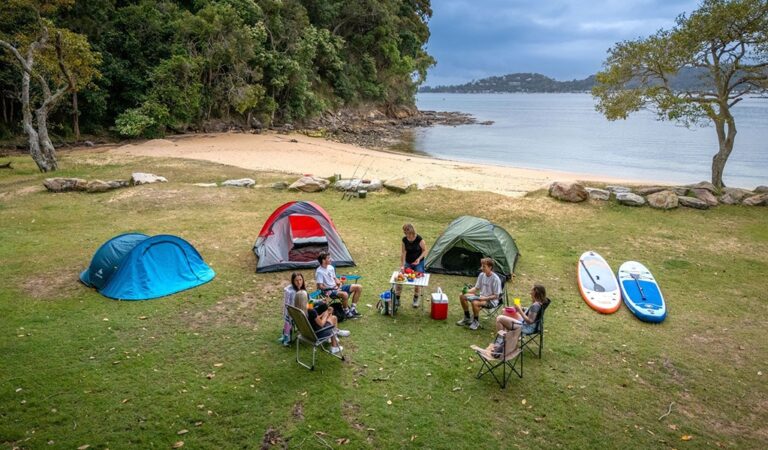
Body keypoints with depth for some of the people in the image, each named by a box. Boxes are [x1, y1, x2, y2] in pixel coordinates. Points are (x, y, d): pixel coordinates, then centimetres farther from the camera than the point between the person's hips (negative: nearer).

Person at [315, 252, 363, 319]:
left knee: (359, 287, 0)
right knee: (345, 294, -39)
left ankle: (352, 309, 5)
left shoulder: (330, 267, 9)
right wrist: (332, 288, -17)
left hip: (337, 287, 9)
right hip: (329, 291, -9)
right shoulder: (319, 272, -16)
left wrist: (338, 282, -2)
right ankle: (347, 312, -14)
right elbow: (320, 286, -20)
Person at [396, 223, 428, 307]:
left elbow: (425, 251, -11)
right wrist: (402, 265, -13)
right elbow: (403, 253, -10)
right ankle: (397, 298, 11)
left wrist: (419, 258, -24)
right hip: (408, 262, 3)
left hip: (418, 263, -3)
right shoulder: (404, 240, -12)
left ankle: (416, 300, 17)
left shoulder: (419, 239, -22)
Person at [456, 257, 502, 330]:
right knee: (463, 296, -5)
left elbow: (496, 296, -18)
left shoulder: (495, 279, -21)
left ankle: (476, 322, -8)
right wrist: (467, 291, -8)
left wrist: (484, 298, -28)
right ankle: (467, 318, 10)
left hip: (491, 300, -8)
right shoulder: (481, 275, -1)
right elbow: (476, 288, 10)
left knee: (475, 302, -35)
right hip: (481, 296, 8)